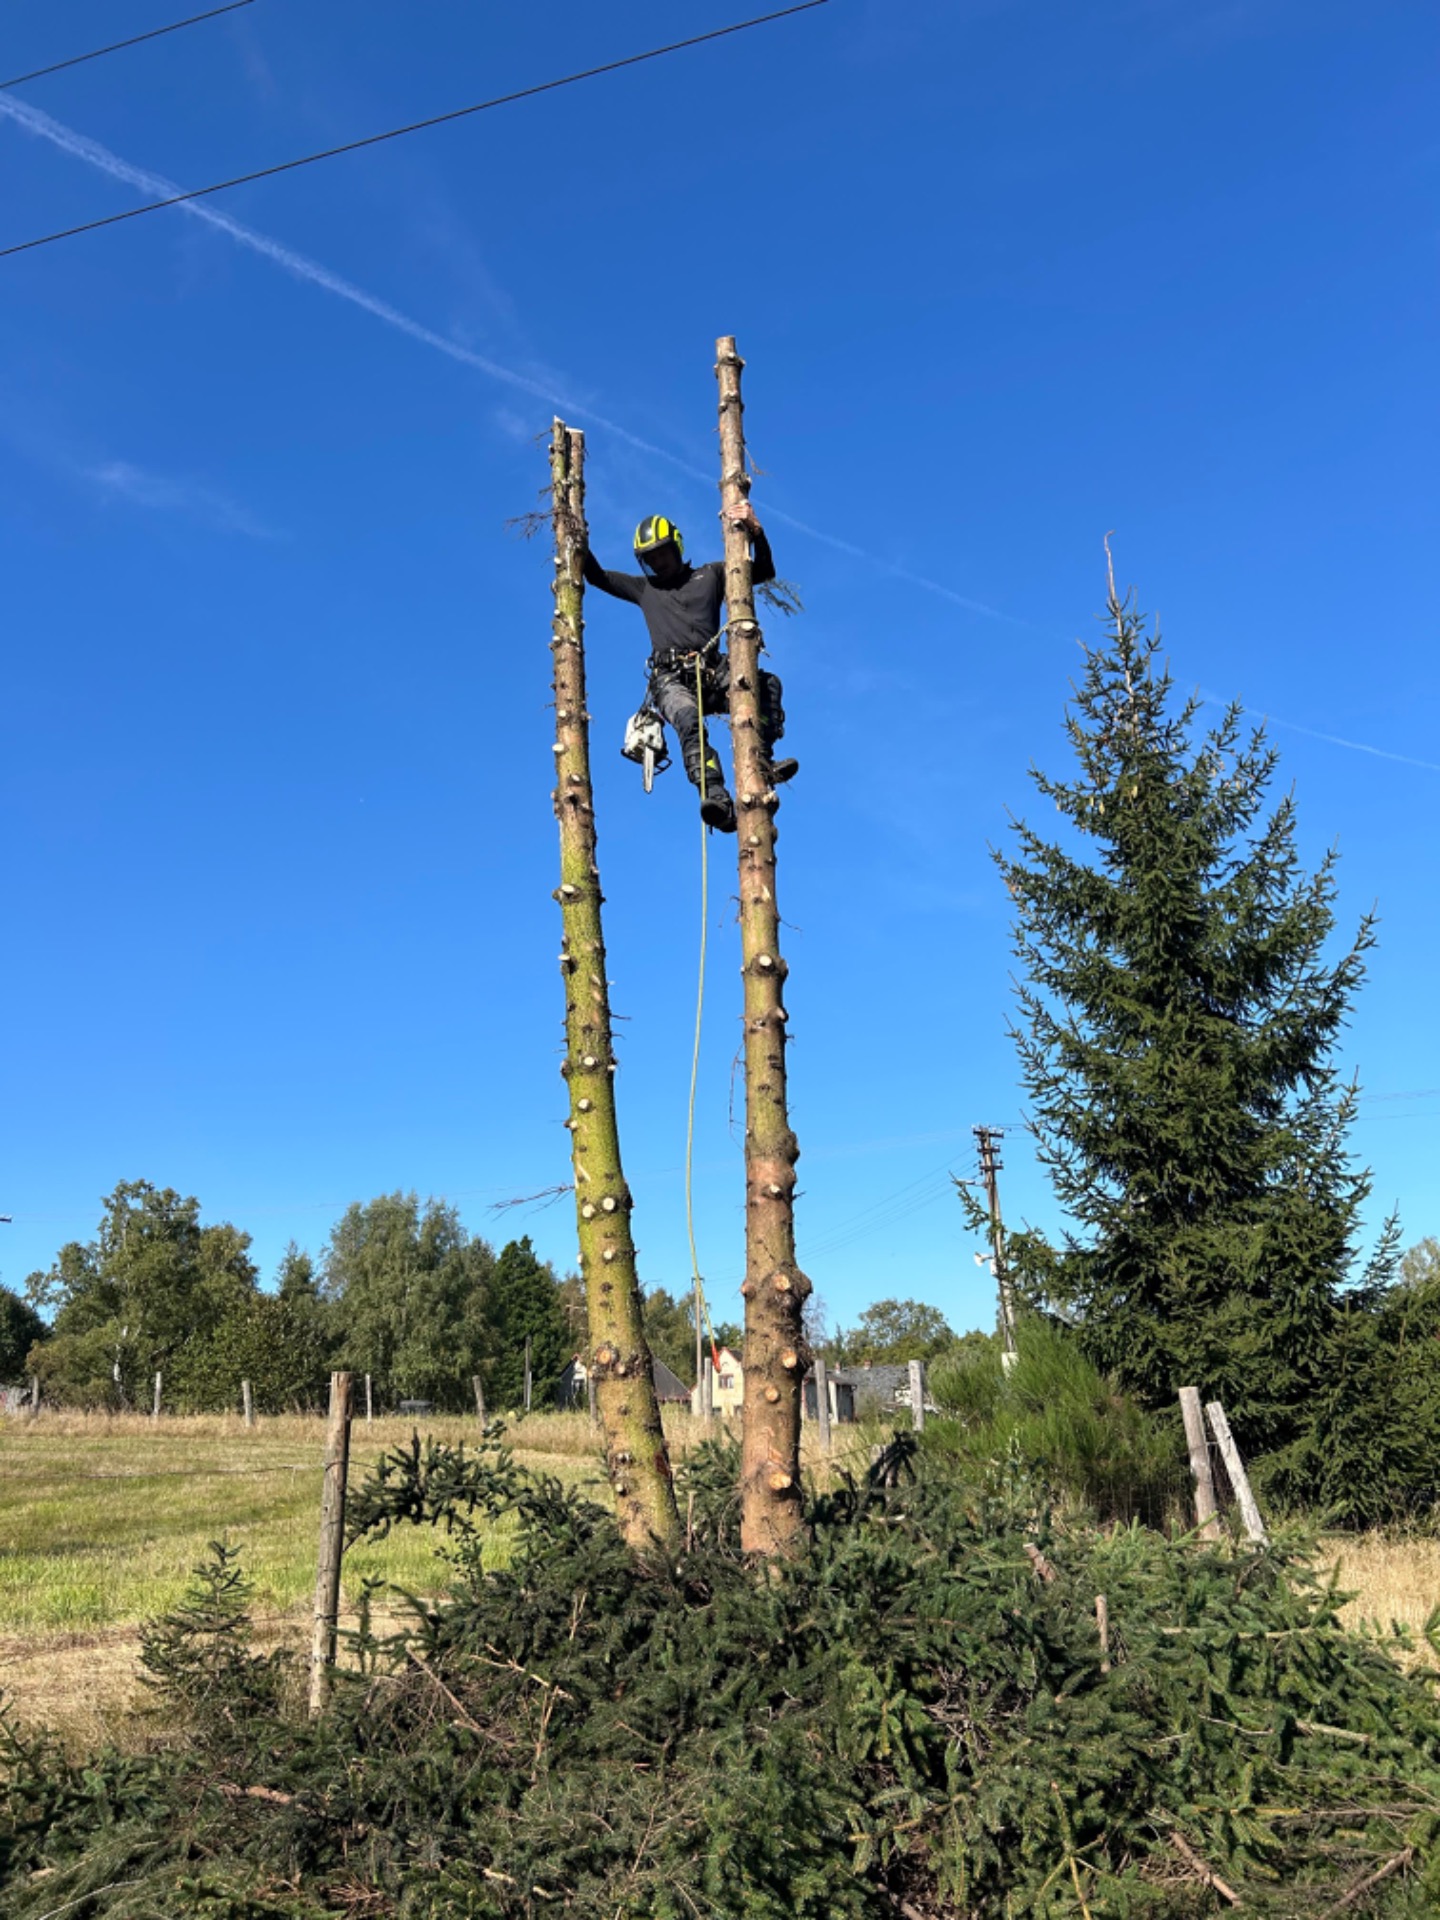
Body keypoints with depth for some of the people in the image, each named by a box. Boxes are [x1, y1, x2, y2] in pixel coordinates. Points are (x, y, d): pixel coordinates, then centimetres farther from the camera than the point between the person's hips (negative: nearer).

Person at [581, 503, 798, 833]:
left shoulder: (711, 574, 25)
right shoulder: (644, 588, 30)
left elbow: (765, 571, 19)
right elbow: (597, 576, 36)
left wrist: (755, 530, 3)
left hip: (714, 674, 2)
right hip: (671, 678, -1)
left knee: (768, 683, -28)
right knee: (687, 719, -36)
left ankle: (761, 759, -39)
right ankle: (717, 799, -53)